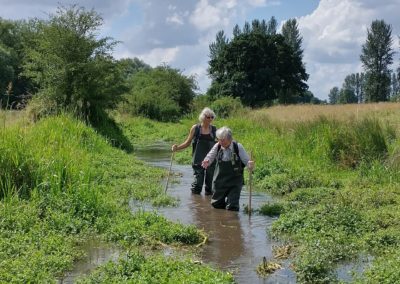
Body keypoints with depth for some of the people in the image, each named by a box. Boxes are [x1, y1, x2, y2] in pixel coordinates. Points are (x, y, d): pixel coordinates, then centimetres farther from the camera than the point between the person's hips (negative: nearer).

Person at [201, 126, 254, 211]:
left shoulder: (238, 147, -11)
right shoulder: (217, 147, -7)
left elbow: (247, 161, -9)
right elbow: (210, 157, -1)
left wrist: (250, 165, -33)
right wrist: (206, 162, -26)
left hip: (234, 183, -3)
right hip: (219, 181, 3)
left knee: (232, 207, -7)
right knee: (216, 204, 15)